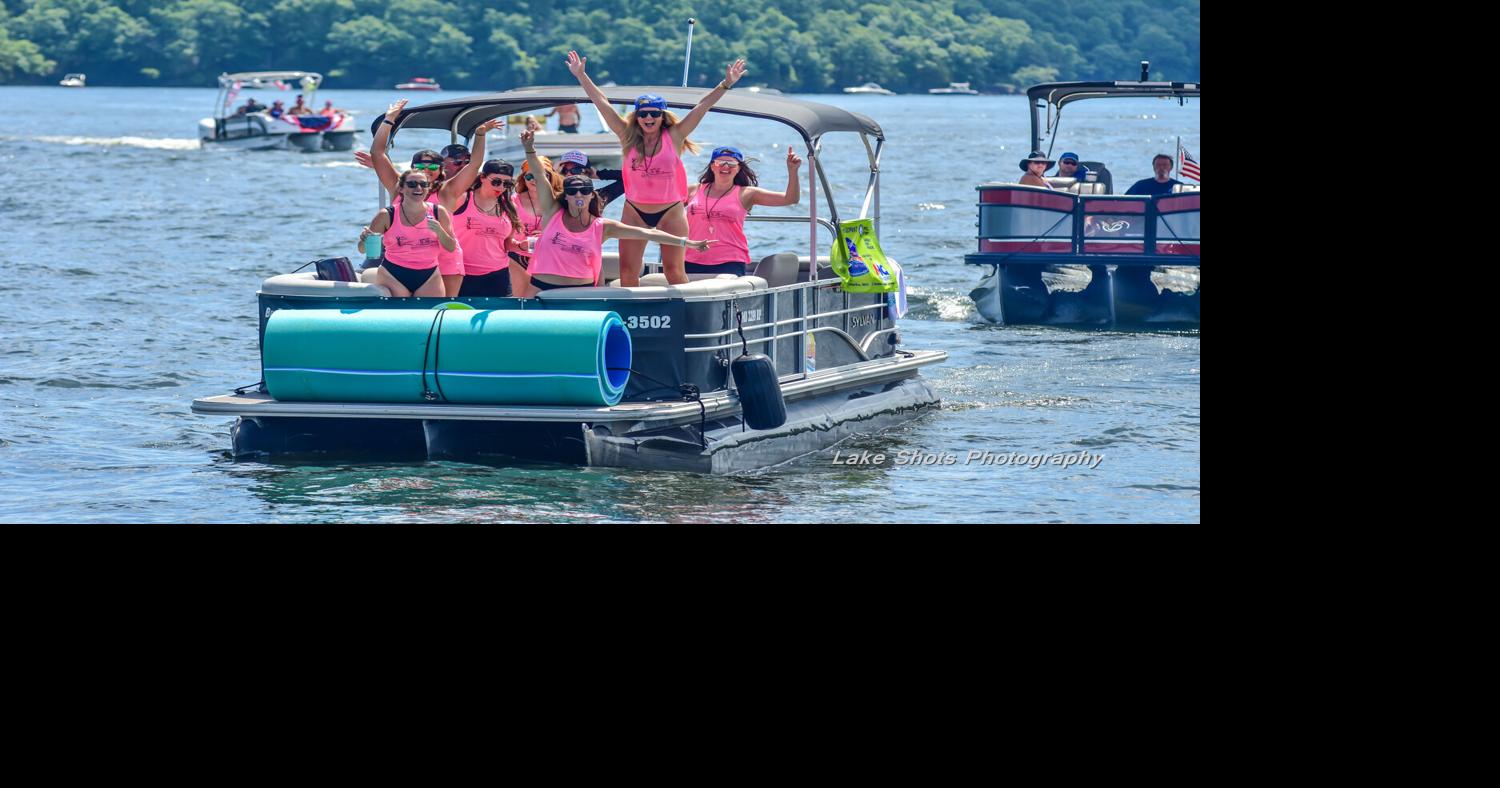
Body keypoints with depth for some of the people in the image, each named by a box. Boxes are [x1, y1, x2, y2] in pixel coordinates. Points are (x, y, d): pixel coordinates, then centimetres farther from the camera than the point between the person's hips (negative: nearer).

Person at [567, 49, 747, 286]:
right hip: (635, 211, 2)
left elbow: (702, 106, -7)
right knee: (627, 271, 1)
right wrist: (581, 76, 1)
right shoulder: (628, 137, -1)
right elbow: (602, 103, 0)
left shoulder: (674, 137, -4)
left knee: (674, 270, -1)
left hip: (671, 211, -2)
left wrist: (726, 84, -13)